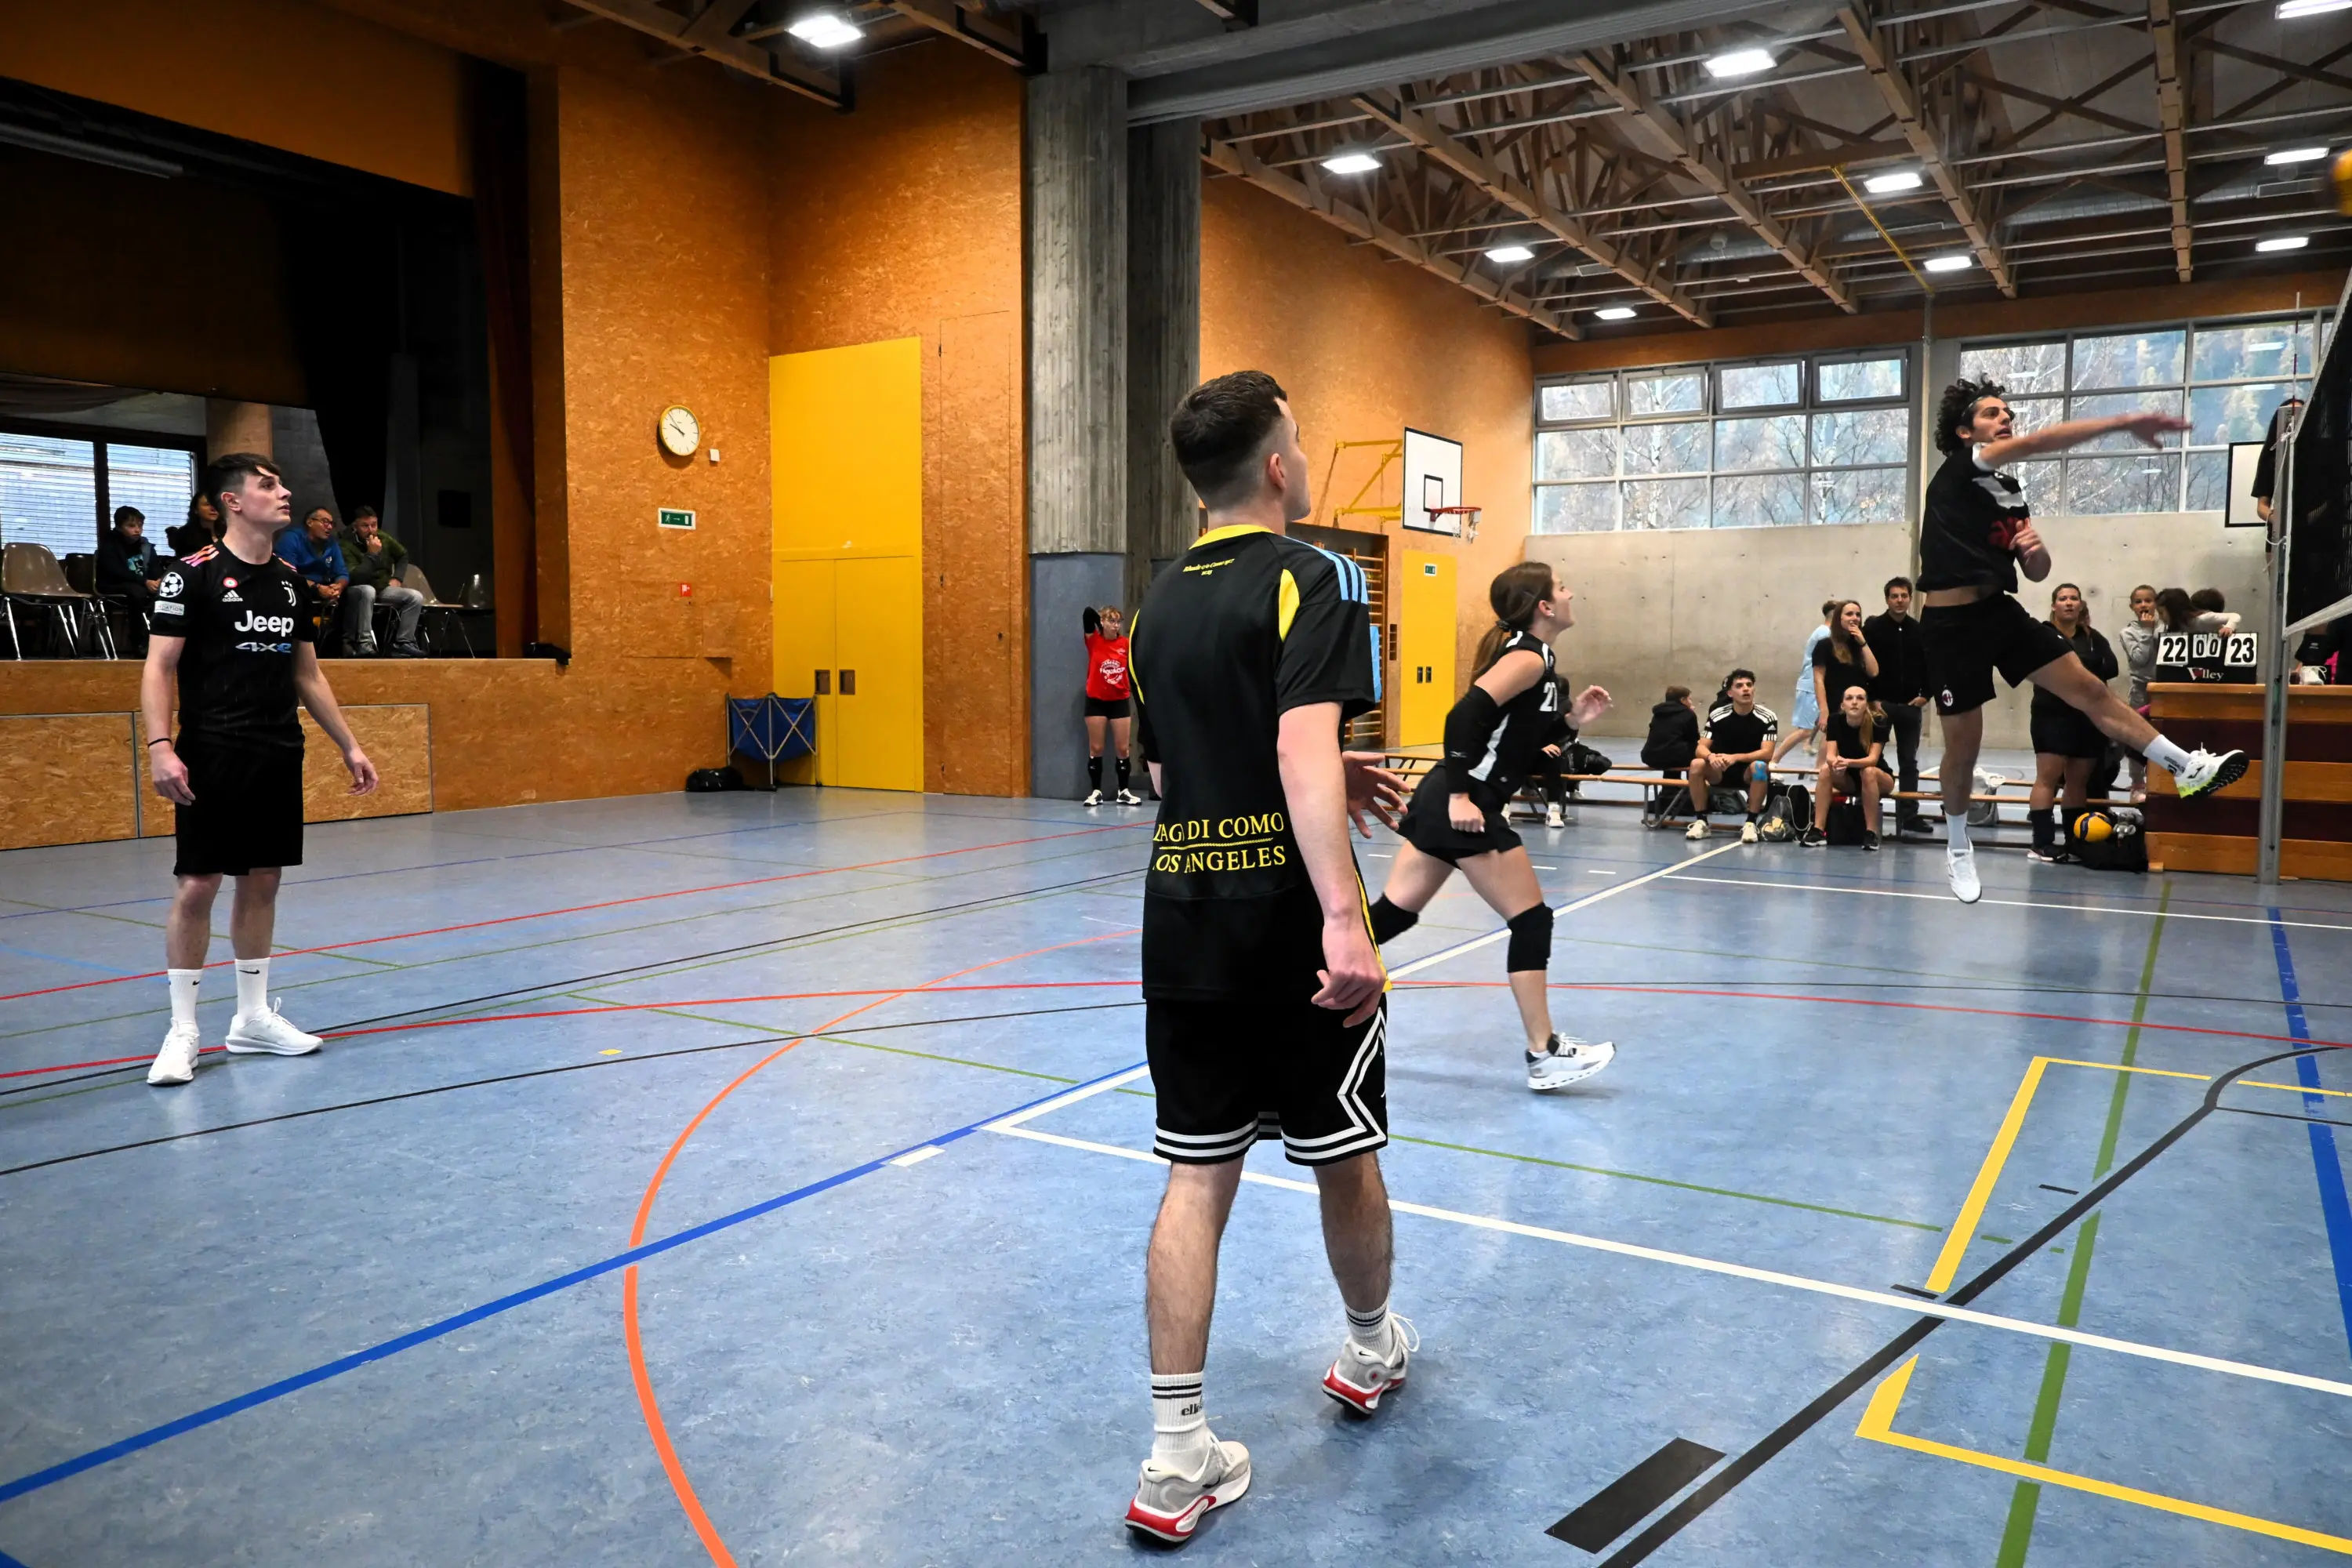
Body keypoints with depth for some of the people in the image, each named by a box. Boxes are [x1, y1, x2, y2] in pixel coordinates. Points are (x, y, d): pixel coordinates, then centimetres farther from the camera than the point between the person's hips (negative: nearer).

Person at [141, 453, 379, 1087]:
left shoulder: (290, 580, 12)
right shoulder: (193, 575, -7)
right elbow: (158, 667, -10)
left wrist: (348, 745, 16)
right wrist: (160, 747, -21)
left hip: (279, 756, 6)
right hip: (214, 756, -6)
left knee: (262, 881, 10)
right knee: (196, 885, -4)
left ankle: (253, 1017, 21)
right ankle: (182, 1032, 5)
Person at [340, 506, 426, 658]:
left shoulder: (383, 538, 0)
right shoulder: (345, 545, -18)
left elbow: (403, 555, 21)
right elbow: (354, 577, -29)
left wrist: (397, 578, 8)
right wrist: (372, 554, -28)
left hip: (383, 589, 6)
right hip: (357, 590, -6)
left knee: (416, 597, -15)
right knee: (368, 591, -41)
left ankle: (403, 643, -14)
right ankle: (364, 644, -39)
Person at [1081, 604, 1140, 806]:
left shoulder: (1125, 643, -1)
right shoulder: (1094, 641, -6)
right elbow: (1088, 613, -16)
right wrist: (1103, 619, -2)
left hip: (1119, 701, 2)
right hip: (1096, 700, -2)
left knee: (1123, 749, 5)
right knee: (1095, 749, 5)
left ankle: (1124, 792, 15)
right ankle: (1095, 792, 12)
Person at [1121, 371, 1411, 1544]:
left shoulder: (1161, 601, 13)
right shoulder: (1308, 578, -10)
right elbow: (1302, 751, -24)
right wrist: (1344, 918, -30)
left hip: (1182, 920, 6)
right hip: (1290, 923, -6)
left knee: (1198, 1173, 8)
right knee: (1343, 1156, 16)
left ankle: (1176, 1457, 9)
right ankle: (1371, 1352, 41)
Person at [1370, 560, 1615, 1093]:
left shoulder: (1529, 655, 18)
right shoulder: (1529, 655, -11)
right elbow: (1466, 714, -24)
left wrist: (1574, 718, 12)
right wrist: (1461, 796, -25)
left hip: (1444, 797, 10)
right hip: (1465, 805, -10)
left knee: (1393, 914, 10)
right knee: (1532, 919, -1)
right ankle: (1545, 1054, 6)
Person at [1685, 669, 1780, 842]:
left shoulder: (1768, 717, -12)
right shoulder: (1717, 715, -8)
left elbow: (1767, 753, -20)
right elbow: (1701, 748, -11)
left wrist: (1735, 758, -34)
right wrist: (1711, 757, -36)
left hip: (1748, 772, -2)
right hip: (1721, 771, 2)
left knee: (1760, 767, -35)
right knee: (1696, 764, -27)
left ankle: (1750, 823, -24)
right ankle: (1700, 821, -17)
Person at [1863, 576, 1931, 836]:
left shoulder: (1919, 631, 7)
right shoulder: (1873, 627, -4)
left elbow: (1930, 666, 12)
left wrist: (1925, 695, 0)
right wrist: (1871, 699, -12)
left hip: (1911, 706, 4)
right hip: (1880, 704, -3)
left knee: (1909, 762, 7)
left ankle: (1909, 815, 11)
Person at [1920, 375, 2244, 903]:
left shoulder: (2011, 491, 15)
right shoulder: (1955, 473, -8)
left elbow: (2037, 572, 16)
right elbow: (2035, 443, -24)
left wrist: (2036, 548, -8)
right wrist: (2125, 422, -30)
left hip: (2002, 611, 6)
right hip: (1952, 623, -6)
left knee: (2089, 689, -5)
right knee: (1964, 744, 2)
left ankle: (2187, 768, -2)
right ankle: (1958, 847, 21)